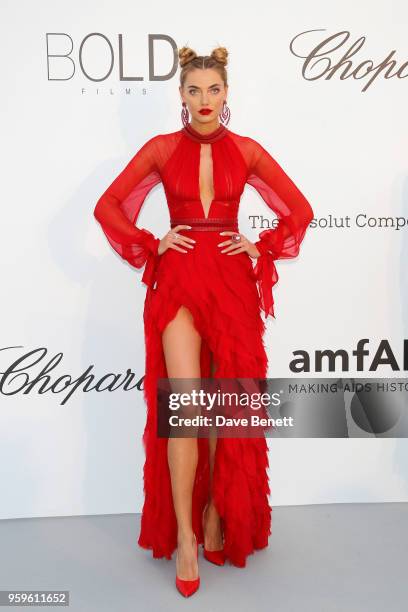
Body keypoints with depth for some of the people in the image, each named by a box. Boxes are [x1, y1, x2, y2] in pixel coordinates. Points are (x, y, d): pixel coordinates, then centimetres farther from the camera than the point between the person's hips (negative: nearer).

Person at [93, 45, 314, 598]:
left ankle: (218, 514, 26)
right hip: (179, 282, -1)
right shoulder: (161, 149, 4)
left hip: (233, 283, 2)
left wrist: (262, 247, 1)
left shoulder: (247, 151, 5)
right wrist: (152, 245, 0)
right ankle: (185, 537, 5)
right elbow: (108, 205, 8)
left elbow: (300, 209, 10)